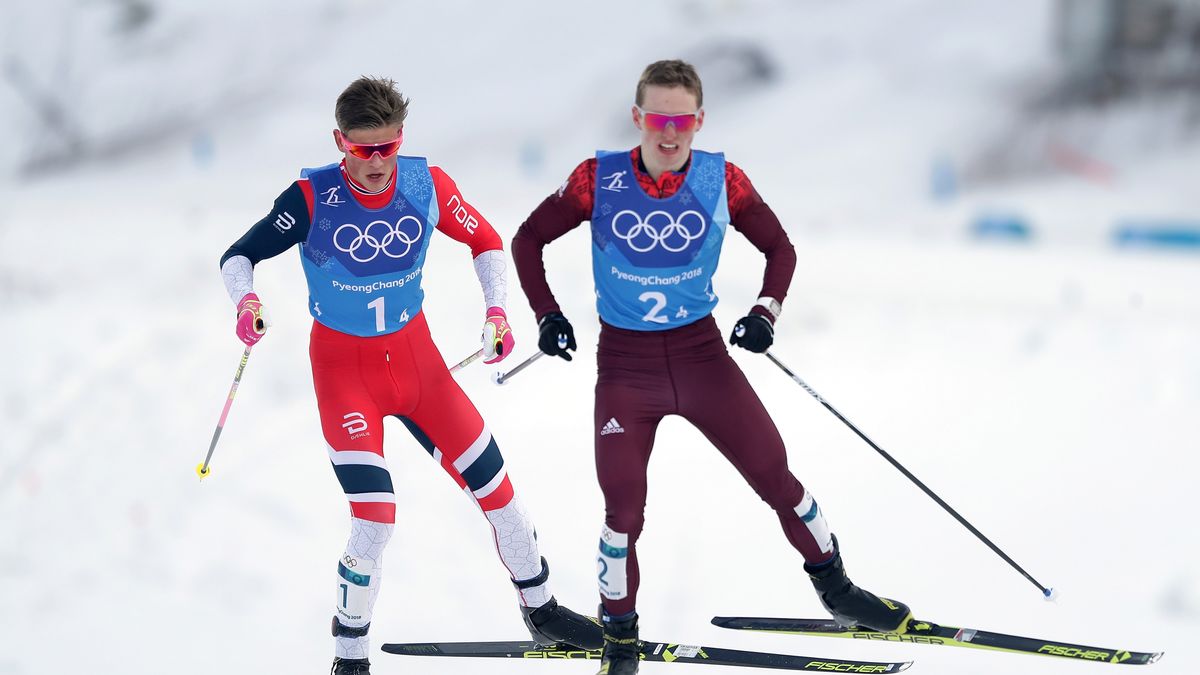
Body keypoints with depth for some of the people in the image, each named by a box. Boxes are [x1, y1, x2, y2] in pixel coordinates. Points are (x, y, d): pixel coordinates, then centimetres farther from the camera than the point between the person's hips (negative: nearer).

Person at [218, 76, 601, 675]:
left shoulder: (426, 186, -10)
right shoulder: (314, 198, -19)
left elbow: (485, 242, 6)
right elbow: (239, 255, -12)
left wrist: (497, 309, -6)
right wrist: (245, 301, -32)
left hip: (415, 355, 4)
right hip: (343, 368, -4)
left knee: (496, 486, 7)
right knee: (375, 519, -16)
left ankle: (541, 610, 29)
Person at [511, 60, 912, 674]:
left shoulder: (721, 181, -8)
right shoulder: (599, 181, -11)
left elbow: (779, 248, 5)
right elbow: (528, 239, 1)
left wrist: (766, 311, -10)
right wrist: (547, 315, -8)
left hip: (701, 352, 1)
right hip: (625, 363, -1)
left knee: (775, 476, 4)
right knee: (623, 510, -5)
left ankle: (835, 589, 25)